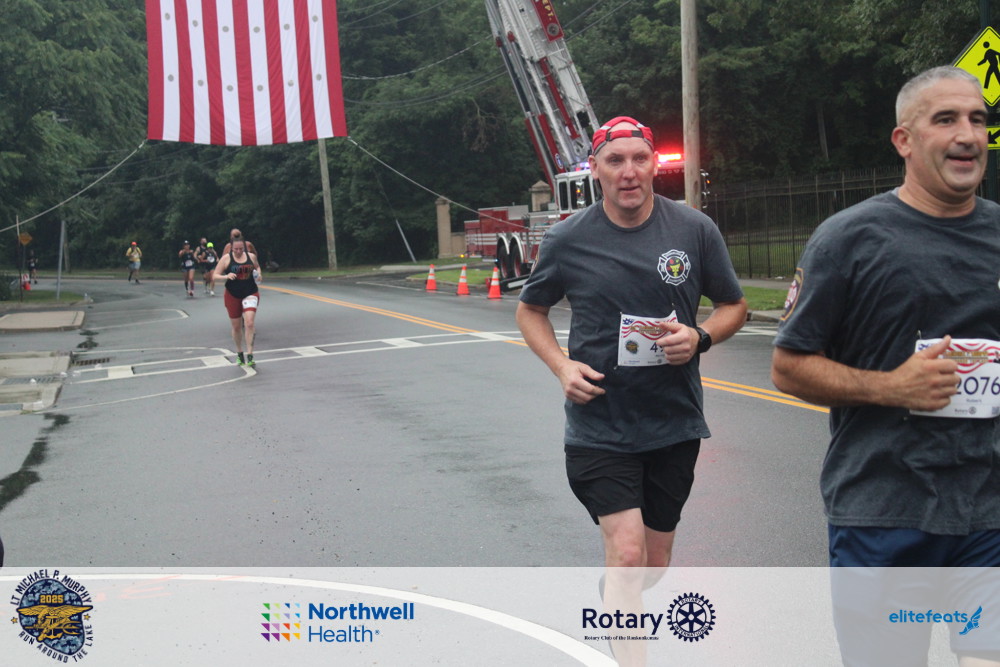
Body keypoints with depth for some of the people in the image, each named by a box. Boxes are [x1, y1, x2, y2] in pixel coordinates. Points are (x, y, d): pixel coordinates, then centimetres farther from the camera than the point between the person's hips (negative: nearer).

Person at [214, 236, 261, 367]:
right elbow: (215, 275, -5)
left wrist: (258, 274, 1)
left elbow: (257, 267, 23)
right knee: (236, 327, 9)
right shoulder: (226, 258, -5)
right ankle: (239, 354, 29)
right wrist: (226, 276, -24)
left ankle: (250, 355, -15)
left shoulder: (251, 256, 1)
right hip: (232, 296, 0)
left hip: (250, 293, 0)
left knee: (249, 323, -17)